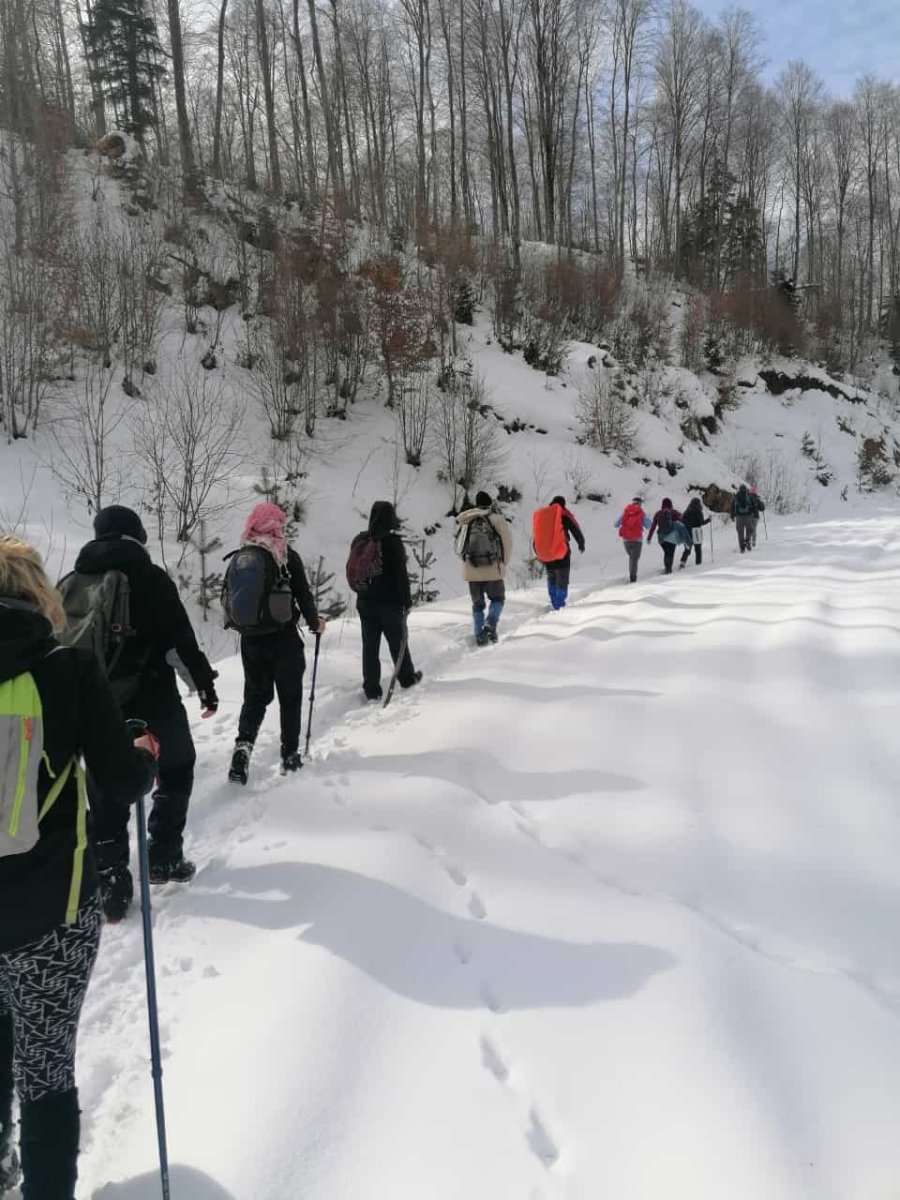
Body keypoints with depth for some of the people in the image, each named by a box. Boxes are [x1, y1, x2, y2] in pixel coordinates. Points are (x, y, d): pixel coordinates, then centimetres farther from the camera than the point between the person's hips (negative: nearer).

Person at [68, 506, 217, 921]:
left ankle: (110, 884, 12)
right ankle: (164, 856, 20)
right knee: (176, 767, 20)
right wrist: (205, 682, 1)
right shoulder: (151, 578, -7)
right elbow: (181, 640, -10)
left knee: (106, 790, 12)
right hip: (152, 701, -3)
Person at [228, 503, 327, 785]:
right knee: (290, 697, 10)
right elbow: (303, 594, -8)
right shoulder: (287, 556, -10)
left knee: (255, 696, 16)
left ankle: (244, 744, -5)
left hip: (250, 640, 4)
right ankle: (290, 756, 15)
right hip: (283, 638, -3)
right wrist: (315, 622, 8)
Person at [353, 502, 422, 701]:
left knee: (370, 645, 8)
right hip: (390, 601, -4)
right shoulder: (393, 542, -16)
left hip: (365, 602, 4)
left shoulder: (359, 541, 1)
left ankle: (371, 690, 9)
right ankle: (407, 678, 31)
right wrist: (407, 600, -6)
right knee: (398, 641, 14)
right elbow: (401, 574, -15)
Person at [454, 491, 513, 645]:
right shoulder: (497, 519, -5)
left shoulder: (466, 521, 3)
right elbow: (508, 544, -2)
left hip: (471, 571, 3)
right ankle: (490, 624, -8)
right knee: (498, 599, 15)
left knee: (477, 603, 15)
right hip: (493, 570, -3)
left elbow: (459, 546, 10)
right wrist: (503, 563, 10)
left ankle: (480, 635, 9)